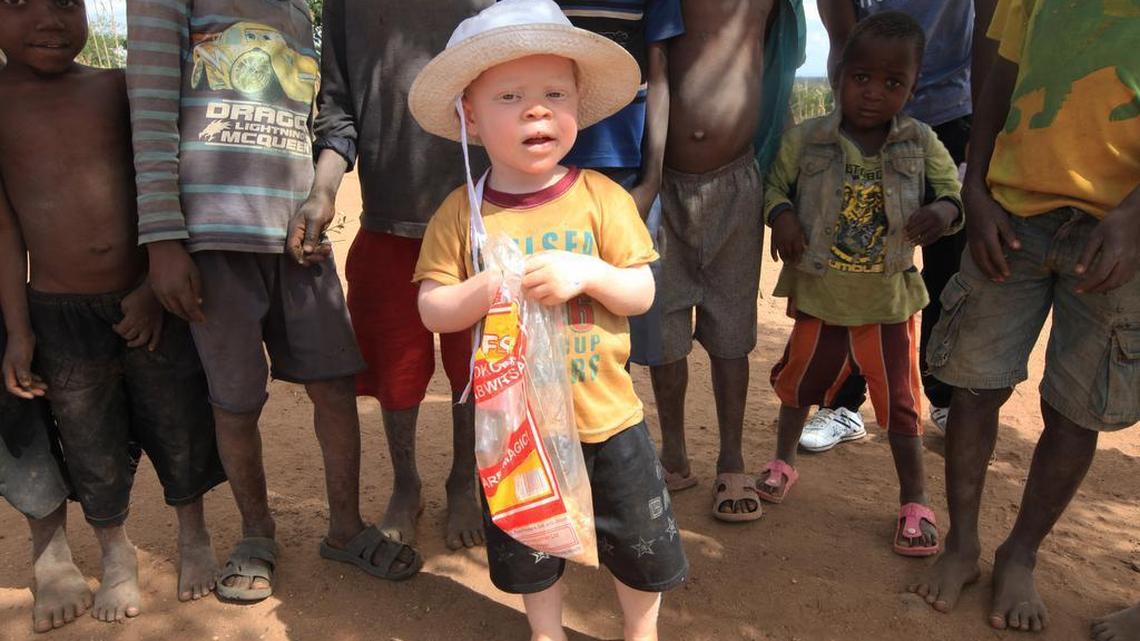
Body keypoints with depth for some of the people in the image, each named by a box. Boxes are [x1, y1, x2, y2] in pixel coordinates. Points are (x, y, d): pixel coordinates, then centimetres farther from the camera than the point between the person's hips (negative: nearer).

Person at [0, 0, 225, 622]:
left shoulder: (120, 88, 0)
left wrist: (156, 287, -6)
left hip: (151, 302, 1)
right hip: (60, 313, 0)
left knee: (179, 425, 11)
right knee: (92, 444, 13)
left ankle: (193, 535, 35)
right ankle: (116, 553, 37)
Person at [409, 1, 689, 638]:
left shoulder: (602, 197, -9)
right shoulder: (462, 211, -8)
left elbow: (642, 293, -8)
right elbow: (432, 310, -7)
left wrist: (588, 272, -26)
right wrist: (484, 291, -26)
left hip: (607, 416, 0)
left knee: (641, 540, 17)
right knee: (527, 549, 21)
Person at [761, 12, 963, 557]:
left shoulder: (921, 144, -4)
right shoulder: (805, 140, -8)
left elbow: (955, 191, 0)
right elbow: (772, 184, 1)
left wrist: (944, 211, -23)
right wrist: (781, 216, -21)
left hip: (890, 302, 0)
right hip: (819, 297, 0)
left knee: (900, 402, 7)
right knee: (800, 381, 18)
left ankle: (915, 500, 24)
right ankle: (784, 461, 43)